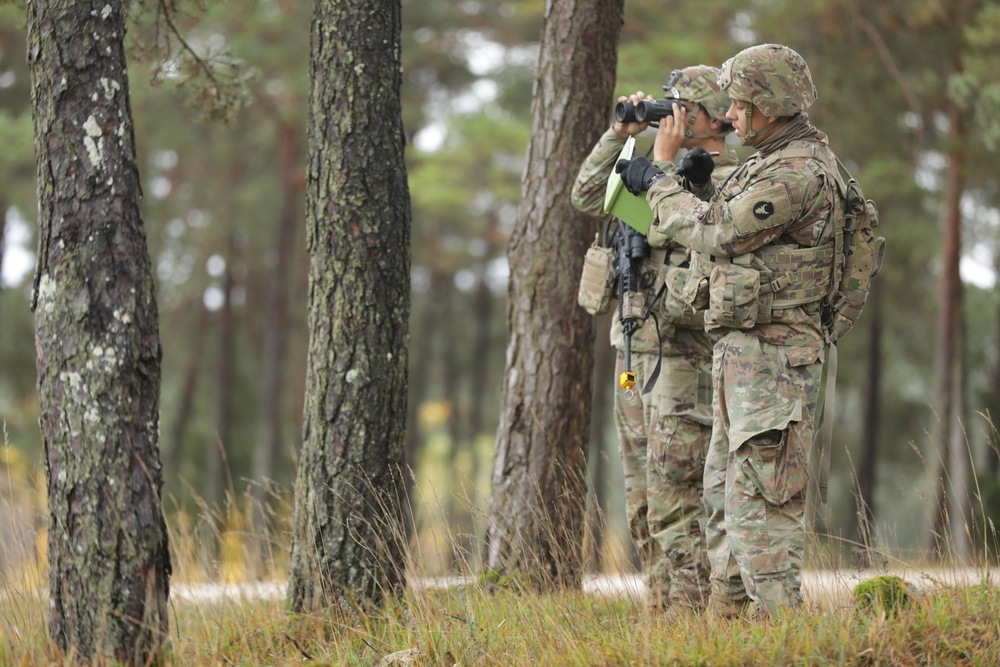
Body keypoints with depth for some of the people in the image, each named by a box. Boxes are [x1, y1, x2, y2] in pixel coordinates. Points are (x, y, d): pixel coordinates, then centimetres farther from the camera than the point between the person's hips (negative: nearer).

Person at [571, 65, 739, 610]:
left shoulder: (730, 182, -8)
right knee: (642, 507, 10)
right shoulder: (671, 173, 18)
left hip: (683, 356, -9)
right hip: (635, 347, 9)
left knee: (674, 505, -12)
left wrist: (664, 159, -12)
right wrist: (621, 133, 10)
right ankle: (659, 614, 15)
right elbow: (587, 196, 19)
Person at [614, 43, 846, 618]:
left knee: (760, 496, -11)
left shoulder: (801, 173, -17)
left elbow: (714, 232, -14)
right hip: (743, 354, 11)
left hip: (773, 357, -11)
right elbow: (724, 224, 26)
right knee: (725, 490, 15)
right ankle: (729, 614, 21)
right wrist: (698, 182, 12)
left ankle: (780, 624, -10)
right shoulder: (777, 163, 17)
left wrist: (658, 184, -1)